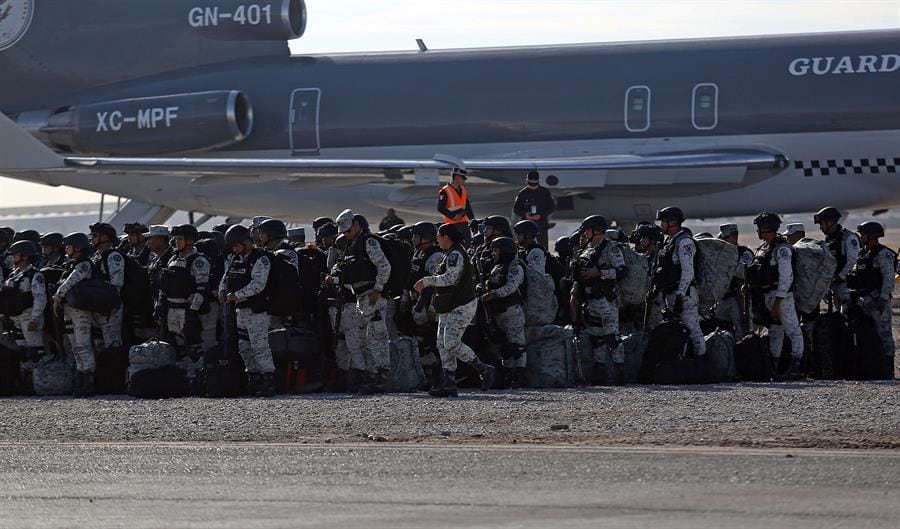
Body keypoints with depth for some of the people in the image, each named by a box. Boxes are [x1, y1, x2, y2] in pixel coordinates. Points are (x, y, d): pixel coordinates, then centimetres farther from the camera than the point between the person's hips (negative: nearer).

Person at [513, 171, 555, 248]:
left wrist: (541, 215, -11)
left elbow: (551, 207, 5)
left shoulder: (545, 192, 3)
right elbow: (516, 209, 9)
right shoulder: (522, 194, 4)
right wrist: (525, 214, -11)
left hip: (542, 225, 0)